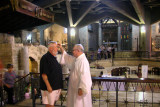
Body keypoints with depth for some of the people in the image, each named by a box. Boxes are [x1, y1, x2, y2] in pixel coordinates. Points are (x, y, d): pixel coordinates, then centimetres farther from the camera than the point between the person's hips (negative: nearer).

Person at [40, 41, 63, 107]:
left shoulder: (54, 58, 15)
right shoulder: (45, 58, -14)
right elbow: (43, 74, -20)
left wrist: (59, 86, 21)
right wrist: (48, 86, -23)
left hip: (56, 86, 9)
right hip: (50, 87, -9)